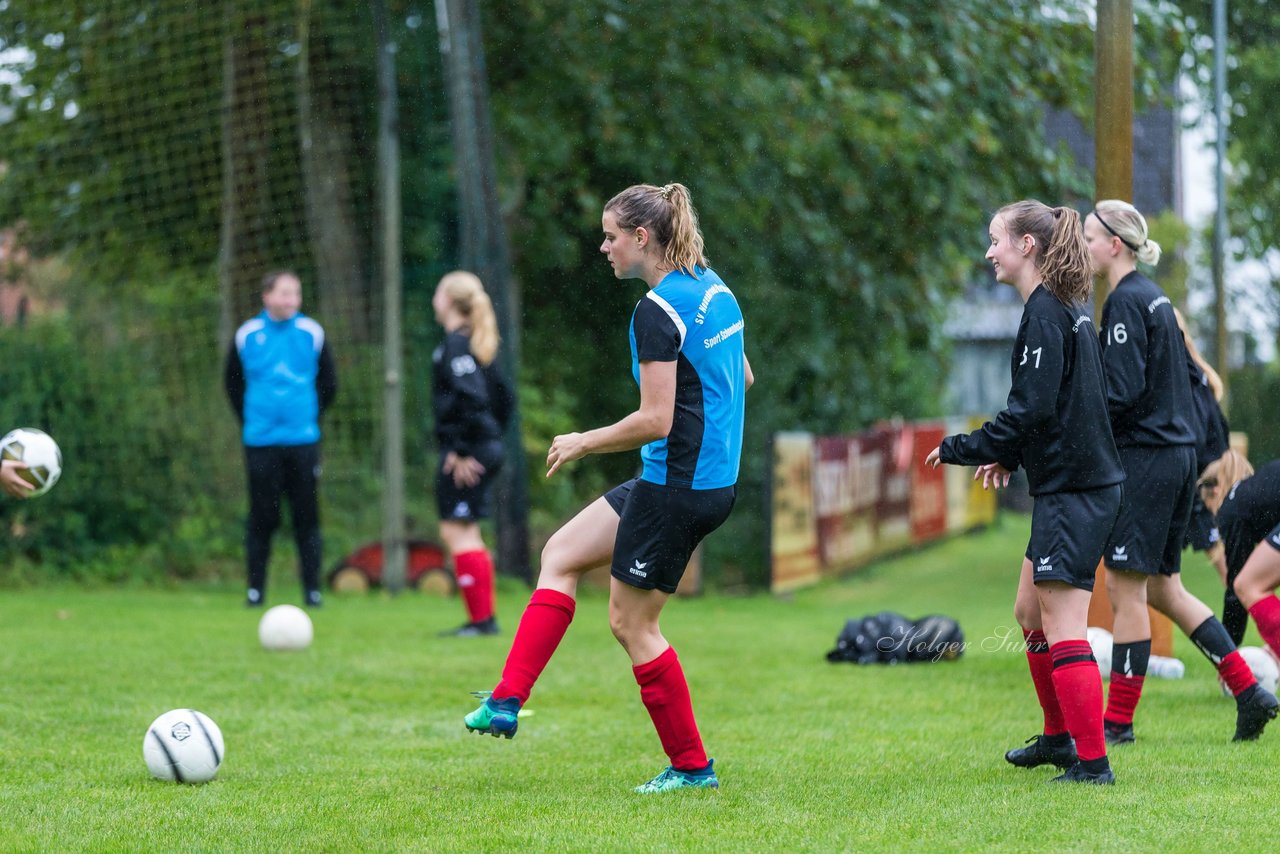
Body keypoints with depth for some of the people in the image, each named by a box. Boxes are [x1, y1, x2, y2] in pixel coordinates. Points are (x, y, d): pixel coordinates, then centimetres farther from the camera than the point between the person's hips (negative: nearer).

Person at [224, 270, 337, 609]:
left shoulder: (312, 333, 2)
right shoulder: (247, 335, 2)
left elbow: (329, 383, 12)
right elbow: (232, 383, 14)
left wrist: (311, 416, 8)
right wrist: (248, 420, 11)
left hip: (303, 440, 0)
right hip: (261, 441, 0)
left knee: (306, 517, 1)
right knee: (262, 517, 1)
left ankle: (312, 590, 5)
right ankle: (255, 588, 9)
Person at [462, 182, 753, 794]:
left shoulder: (657, 312, -20)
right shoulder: (713, 287, 8)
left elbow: (655, 420, -22)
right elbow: (742, 377, 19)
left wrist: (583, 443, -9)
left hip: (675, 487, -10)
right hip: (712, 479, 10)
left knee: (630, 623, 2)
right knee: (560, 554, 13)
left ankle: (692, 766, 11)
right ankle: (507, 702, 8)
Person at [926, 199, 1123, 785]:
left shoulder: (1045, 314, -16)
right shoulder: (1069, 308, 14)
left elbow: (1031, 410, -20)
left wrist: (962, 449, -12)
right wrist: (1010, 456, 21)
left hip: (1072, 493, -10)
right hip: (1081, 480, 10)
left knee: (1062, 630, -10)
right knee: (1030, 613, 20)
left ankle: (1092, 761, -11)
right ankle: (1059, 737, 31)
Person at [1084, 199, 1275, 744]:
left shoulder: (1125, 301, -13)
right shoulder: (1154, 296, 15)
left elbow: (1122, 392, -20)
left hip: (1145, 458, -10)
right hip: (1177, 453, 10)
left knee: (1125, 589, -4)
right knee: (1162, 589, 14)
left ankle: (1117, 721, 0)